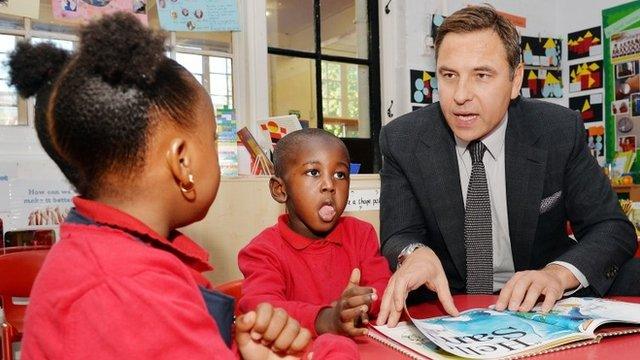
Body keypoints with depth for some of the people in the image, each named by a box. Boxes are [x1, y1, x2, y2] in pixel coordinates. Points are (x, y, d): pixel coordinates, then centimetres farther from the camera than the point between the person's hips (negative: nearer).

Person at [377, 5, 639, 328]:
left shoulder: (560, 132, -8)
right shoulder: (401, 140, -9)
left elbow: (612, 229, -6)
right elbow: (399, 235, -10)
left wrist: (558, 273, -27)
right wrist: (414, 253, -35)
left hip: (540, 304, -1)